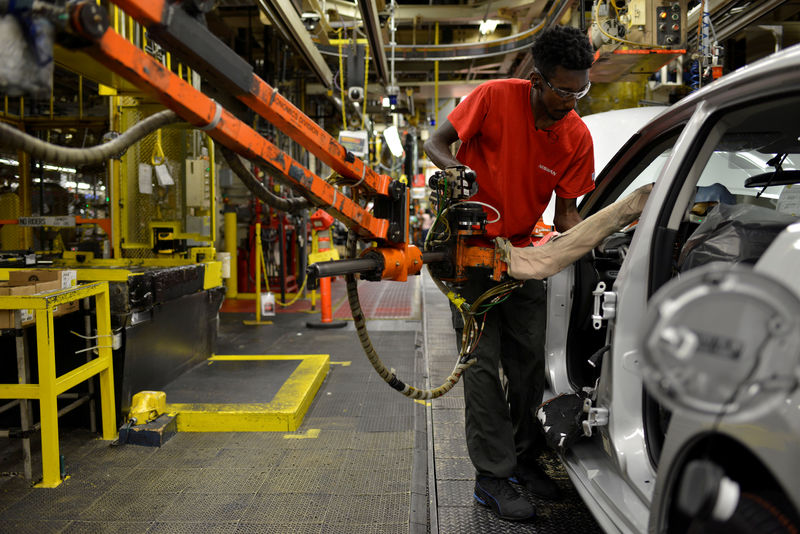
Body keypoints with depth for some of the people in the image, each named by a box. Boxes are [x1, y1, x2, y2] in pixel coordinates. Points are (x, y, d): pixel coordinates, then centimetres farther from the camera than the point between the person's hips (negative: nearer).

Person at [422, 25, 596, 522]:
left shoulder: (578, 136, -6)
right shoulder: (494, 97, -16)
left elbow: (566, 208, -2)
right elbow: (436, 143, -9)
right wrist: (458, 169, -30)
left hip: (523, 250, 4)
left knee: (530, 360, 8)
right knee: (483, 362, -4)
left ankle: (524, 458, 26)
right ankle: (492, 476, 6)